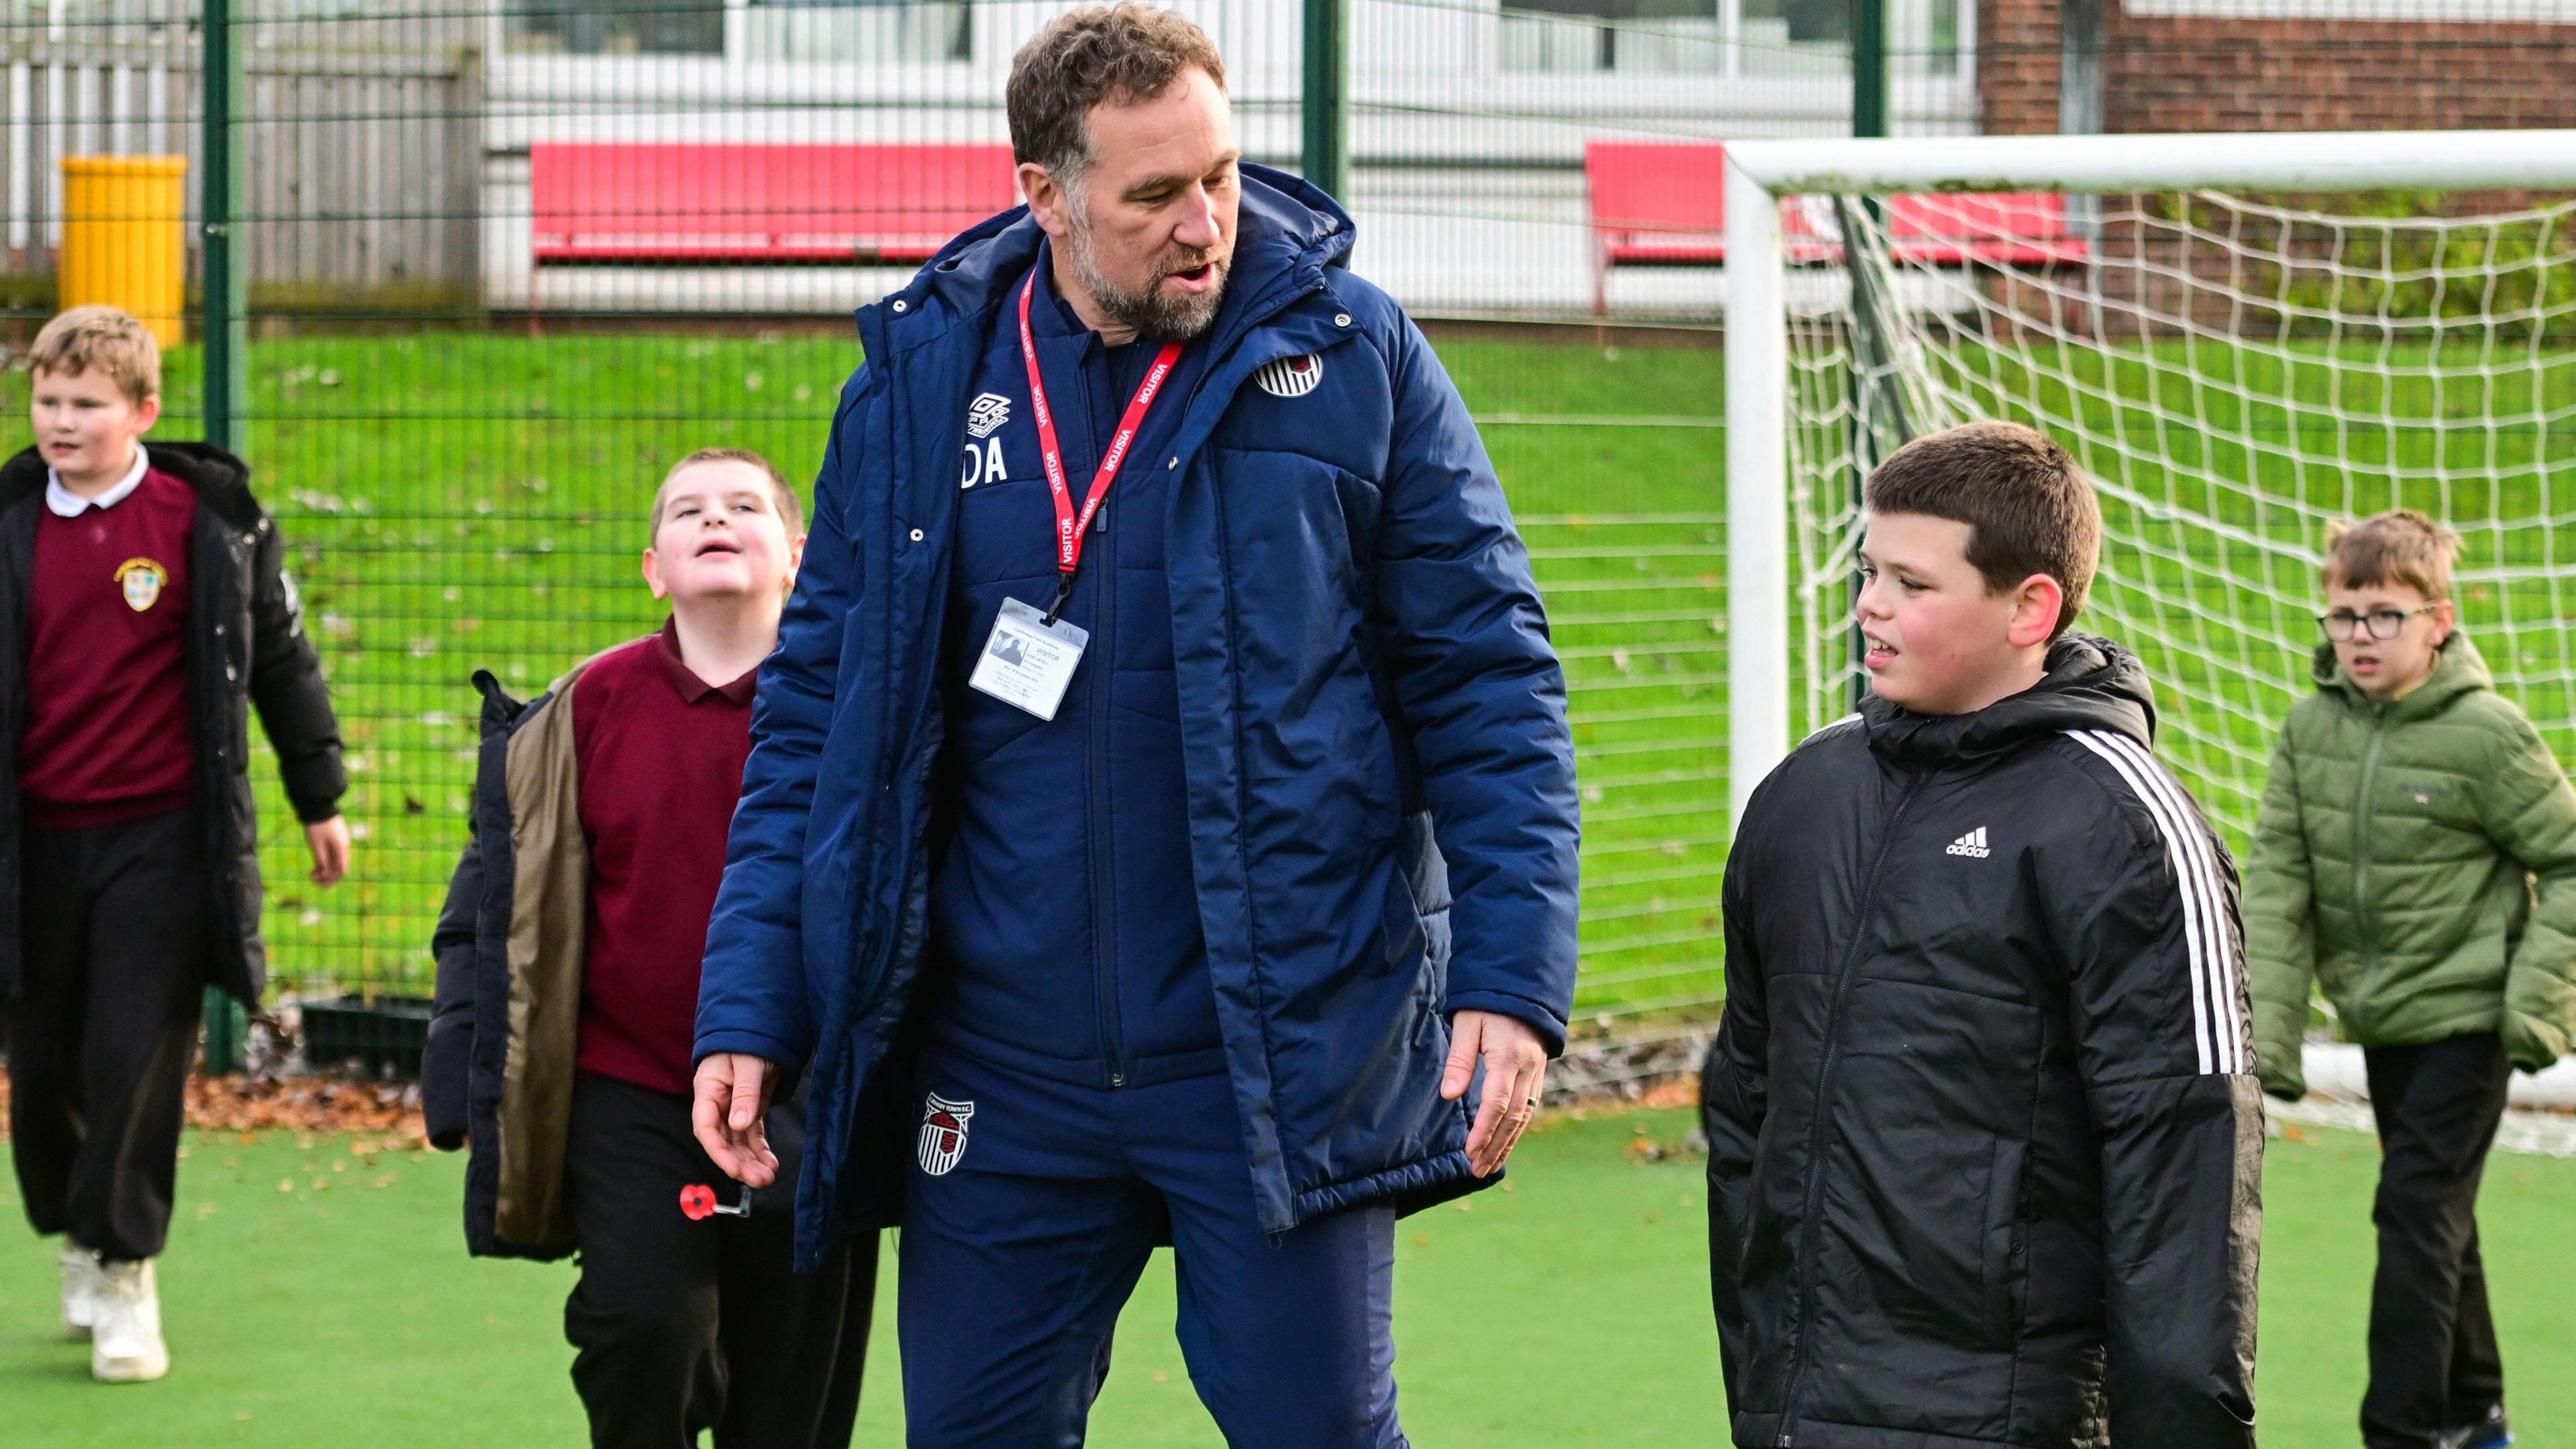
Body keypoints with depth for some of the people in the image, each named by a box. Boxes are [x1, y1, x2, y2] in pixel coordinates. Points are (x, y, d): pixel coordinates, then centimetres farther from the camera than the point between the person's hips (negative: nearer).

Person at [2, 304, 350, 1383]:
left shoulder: (208, 520, -3)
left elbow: (280, 656, 8)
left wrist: (318, 799, 14)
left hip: (160, 837, -3)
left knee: (136, 1055, -8)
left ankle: (123, 1273, 6)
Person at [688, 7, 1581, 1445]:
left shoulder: (1352, 355, -3)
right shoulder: (918, 382, 3)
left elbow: (1489, 686, -1)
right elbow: (814, 718, 8)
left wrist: (1512, 977, -11)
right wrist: (749, 1011, 1)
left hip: (1287, 1055, -2)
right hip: (1004, 1071, 3)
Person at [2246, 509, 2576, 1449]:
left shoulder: (2486, 735, -16)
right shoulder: (2311, 726, -2)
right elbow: (2278, 877, -2)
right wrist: (2271, 1023, -8)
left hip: (2464, 1014, -6)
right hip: (2379, 1017, 6)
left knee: (2416, 1211, -11)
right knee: (2437, 1219, 17)